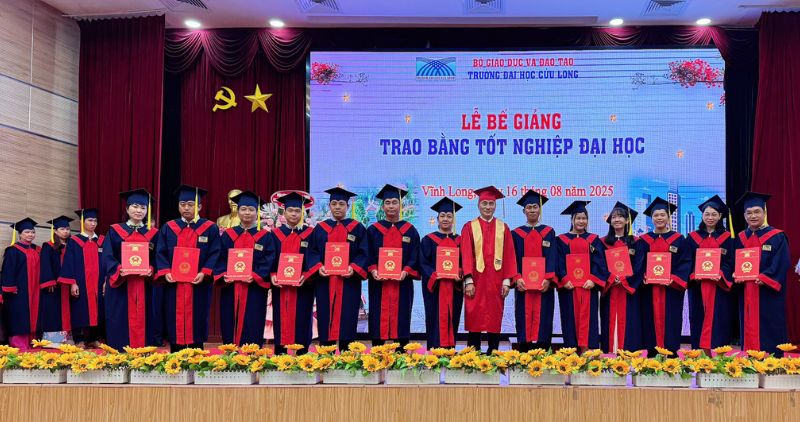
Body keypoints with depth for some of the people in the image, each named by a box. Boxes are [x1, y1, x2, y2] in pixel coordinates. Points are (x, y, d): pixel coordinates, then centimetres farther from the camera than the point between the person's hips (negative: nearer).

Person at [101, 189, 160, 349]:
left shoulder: (153, 234, 12)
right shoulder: (115, 231, 6)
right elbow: (107, 257, -2)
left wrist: (151, 270, -14)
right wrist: (118, 269, -20)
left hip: (144, 287, 2)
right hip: (120, 285, -2)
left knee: (143, 322, 1)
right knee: (120, 324, -3)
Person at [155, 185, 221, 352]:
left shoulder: (210, 228, 4)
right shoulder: (168, 228, 11)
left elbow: (215, 254, -3)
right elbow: (160, 253, 5)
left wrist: (204, 272, -18)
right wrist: (165, 272, -12)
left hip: (198, 286, -2)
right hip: (173, 285, 2)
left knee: (196, 324, 1)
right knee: (175, 325, 4)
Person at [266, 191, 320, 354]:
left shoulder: (310, 234, 4)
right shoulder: (275, 234, 9)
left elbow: (314, 258, -3)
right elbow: (269, 258, 5)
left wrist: (306, 276, -17)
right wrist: (272, 275, -12)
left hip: (302, 286, -1)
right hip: (280, 286, 2)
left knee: (301, 322, 0)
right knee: (281, 323, 3)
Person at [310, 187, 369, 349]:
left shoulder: (357, 228, 6)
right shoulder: (320, 228, 11)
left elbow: (364, 253, 0)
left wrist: (354, 268, -17)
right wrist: (318, 267, -12)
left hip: (349, 282, -1)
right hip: (325, 283, 2)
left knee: (347, 322, -2)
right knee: (325, 322, 1)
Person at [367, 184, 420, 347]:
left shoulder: (410, 230, 8)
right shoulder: (373, 230, 8)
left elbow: (415, 256, 3)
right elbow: (368, 255, 4)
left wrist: (406, 271, -14)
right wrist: (373, 271, -14)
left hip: (402, 283, 0)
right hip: (379, 282, 0)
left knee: (401, 320, 1)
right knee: (378, 321, -1)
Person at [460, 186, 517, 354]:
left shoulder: (503, 228, 9)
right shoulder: (469, 227, 5)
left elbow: (509, 255, 5)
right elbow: (466, 255, -1)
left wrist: (507, 280, -3)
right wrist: (468, 280, -10)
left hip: (496, 281, 1)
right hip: (476, 279, -1)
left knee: (495, 318, 3)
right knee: (474, 318, -1)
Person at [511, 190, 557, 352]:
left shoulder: (549, 232, 10)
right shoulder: (516, 234, 10)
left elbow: (552, 258, 1)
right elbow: (513, 259, 3)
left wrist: (548, 279, -13)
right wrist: (517, 278, -13)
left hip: (543, 284, 0)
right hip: (523, 284, 0)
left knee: (542, 318, -3)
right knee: (525, 318, -2)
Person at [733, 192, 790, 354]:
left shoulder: (777, 237, -1)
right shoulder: (740, 238, 13)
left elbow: (781, 263, -10)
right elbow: (734, 263, 11)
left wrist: (764, 277, -23)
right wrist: (736, 275, -9)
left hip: (768, 294, -4)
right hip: (745, 294, 4)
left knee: (768, 332, -3)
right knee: (748, 330, 6)